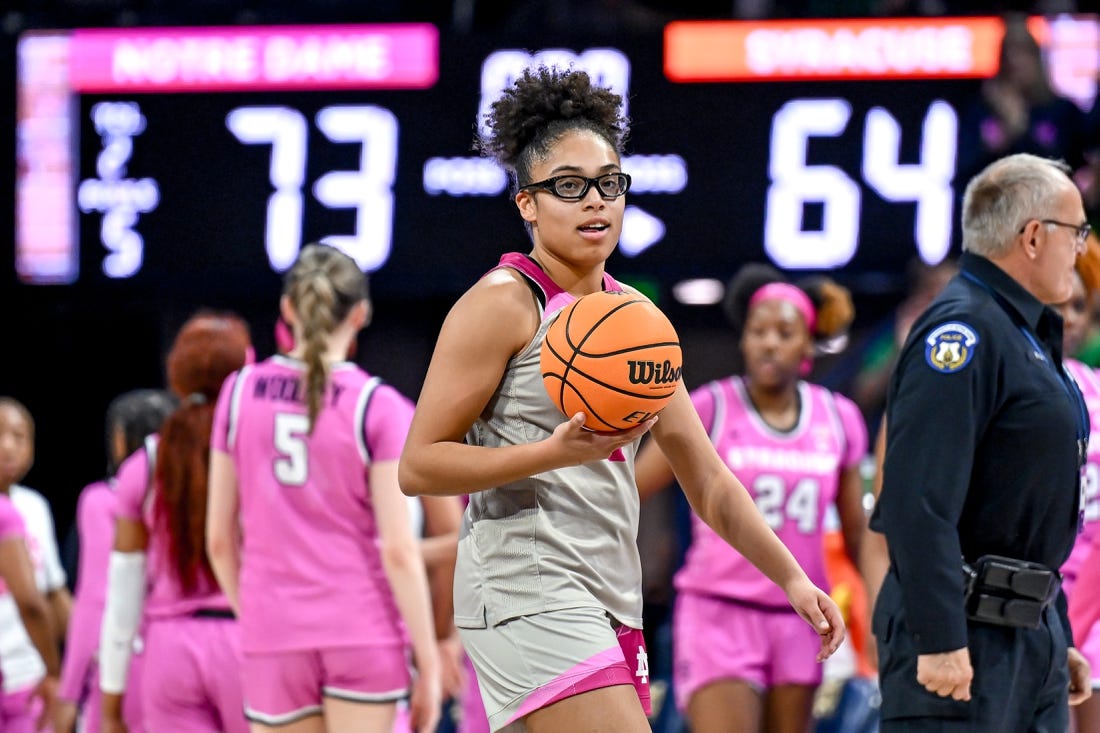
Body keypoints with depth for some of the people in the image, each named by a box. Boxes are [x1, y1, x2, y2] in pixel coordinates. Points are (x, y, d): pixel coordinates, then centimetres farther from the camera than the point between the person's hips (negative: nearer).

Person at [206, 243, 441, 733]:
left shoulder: (241, 393, 3)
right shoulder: (380, 408, -6)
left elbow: (219, 538, 7)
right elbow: (398, 550, -9)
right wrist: (428, 661, -4)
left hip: (273, 637, 2)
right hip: (363, 631, -2)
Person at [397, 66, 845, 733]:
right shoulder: (504, 304, -5)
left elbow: (709, 482, 24)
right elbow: (418, 465, -9)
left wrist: (792, 580, 17)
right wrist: (557, 452, -20)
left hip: (612, 598, 8)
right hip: (530, 592, -8)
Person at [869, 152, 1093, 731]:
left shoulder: (1027, 336, 19)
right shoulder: (962, 330, -14)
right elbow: (920, 501, -22)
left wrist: (1058, 639, 24)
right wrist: (940, 640, -24)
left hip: (1033, 635, 10)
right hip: (968, 638, -10)